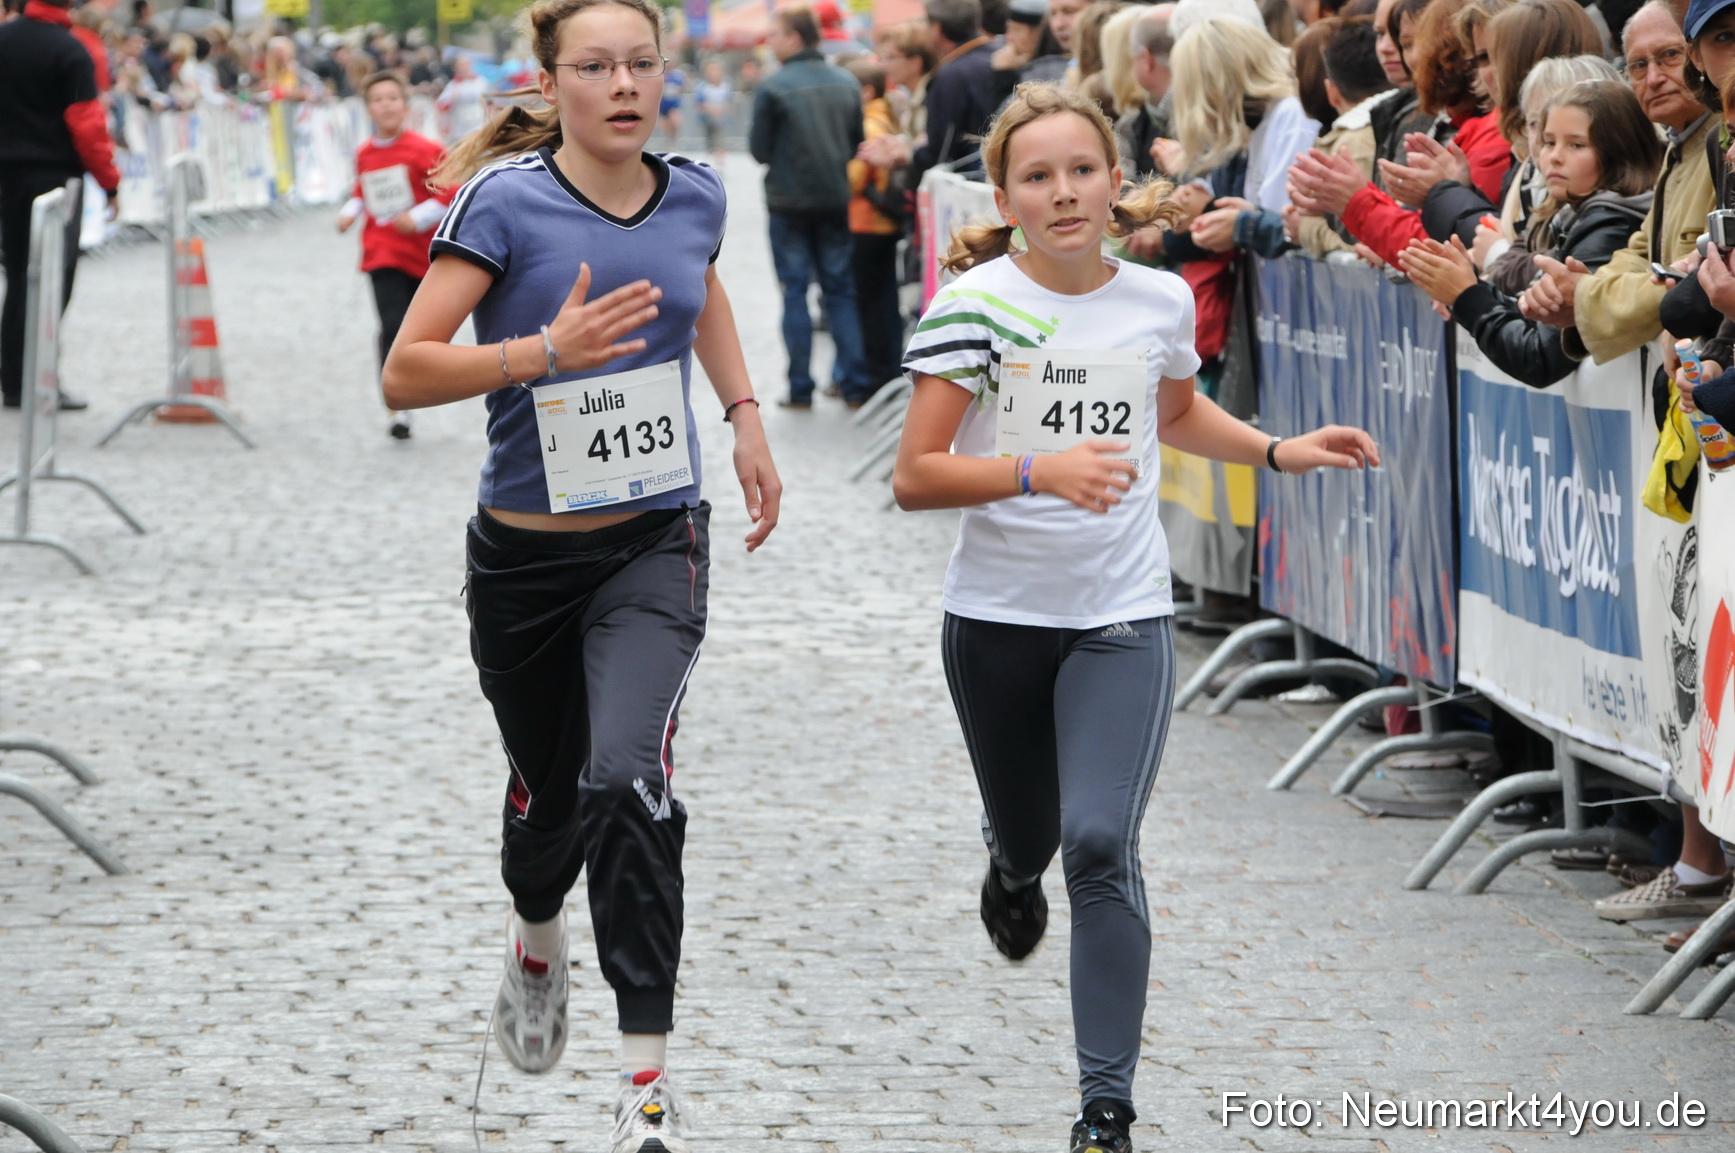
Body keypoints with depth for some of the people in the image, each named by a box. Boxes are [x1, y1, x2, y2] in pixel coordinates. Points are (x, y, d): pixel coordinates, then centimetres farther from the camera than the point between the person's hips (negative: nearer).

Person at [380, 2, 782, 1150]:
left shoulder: (694, 193, -1)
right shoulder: (507, 200, -14)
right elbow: (407, 372, -18)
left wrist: (746, 417, 17)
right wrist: (546, 350, -31)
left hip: (658, 544, 1)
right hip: (528, 551, -1)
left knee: (630, 778, -22)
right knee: (549, 792, 17)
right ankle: (538, 941, 54)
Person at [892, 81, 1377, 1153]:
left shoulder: (1161, 300, 0)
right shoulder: (975, 305, -11)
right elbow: (915, 476, -15)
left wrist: (1280, 452, 11)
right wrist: (1041, 471, -28)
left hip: (1123, 619, 0)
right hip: (998, 614, 0)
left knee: (1102, 844, -16)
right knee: (1030, 836, 18)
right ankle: (1014, 870, 60)